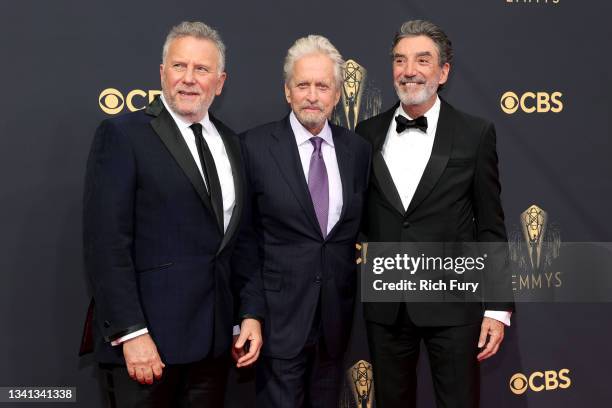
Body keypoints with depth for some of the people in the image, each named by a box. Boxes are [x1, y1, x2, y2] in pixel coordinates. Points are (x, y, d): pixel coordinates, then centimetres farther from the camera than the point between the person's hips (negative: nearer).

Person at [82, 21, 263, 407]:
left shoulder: (231, 143, 11)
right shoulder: (123, 134, -7)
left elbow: (240, 240, 12)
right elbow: (106, 243, -13)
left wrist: (251, 314, 5)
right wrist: (131, 333, -17)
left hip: (214, 338, 6)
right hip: (147, 337, -5)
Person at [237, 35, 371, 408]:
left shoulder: (358, 148, 3)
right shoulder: (256, 146, -7)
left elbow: (360, 222, 12)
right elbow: (243, 229, -3)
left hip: (336, 310, 4)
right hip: (280, 309, -4)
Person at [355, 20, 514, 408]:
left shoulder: (475, 134, -3)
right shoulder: (368, 134, 4)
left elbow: (491, 227, -3)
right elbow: (360, 214, 10)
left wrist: (498, 308, -4)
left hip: (453, 303, -2)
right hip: (386, 305, 3)